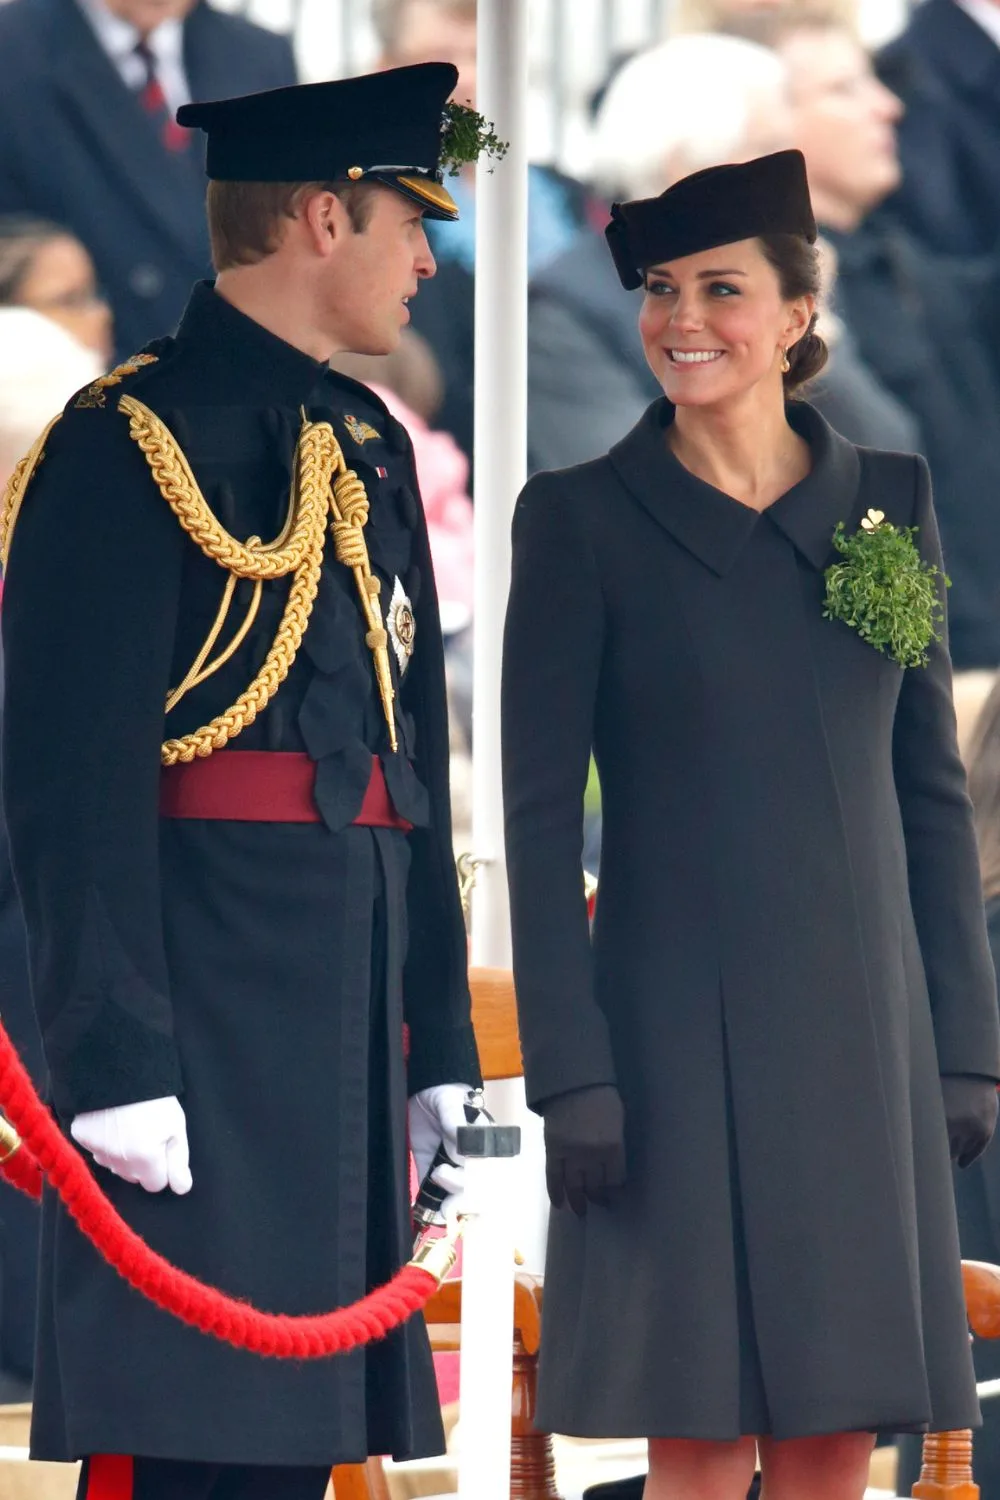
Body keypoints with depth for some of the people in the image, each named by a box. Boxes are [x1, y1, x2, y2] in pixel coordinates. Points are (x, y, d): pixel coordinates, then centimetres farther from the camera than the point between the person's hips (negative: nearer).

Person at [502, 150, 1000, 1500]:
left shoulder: (887, 501, 8)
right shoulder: (583, 518, -2)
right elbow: (540, 814, -4)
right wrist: (570, 1074, -11)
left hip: (861, 1035, 3)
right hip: (680, 1032, -3)